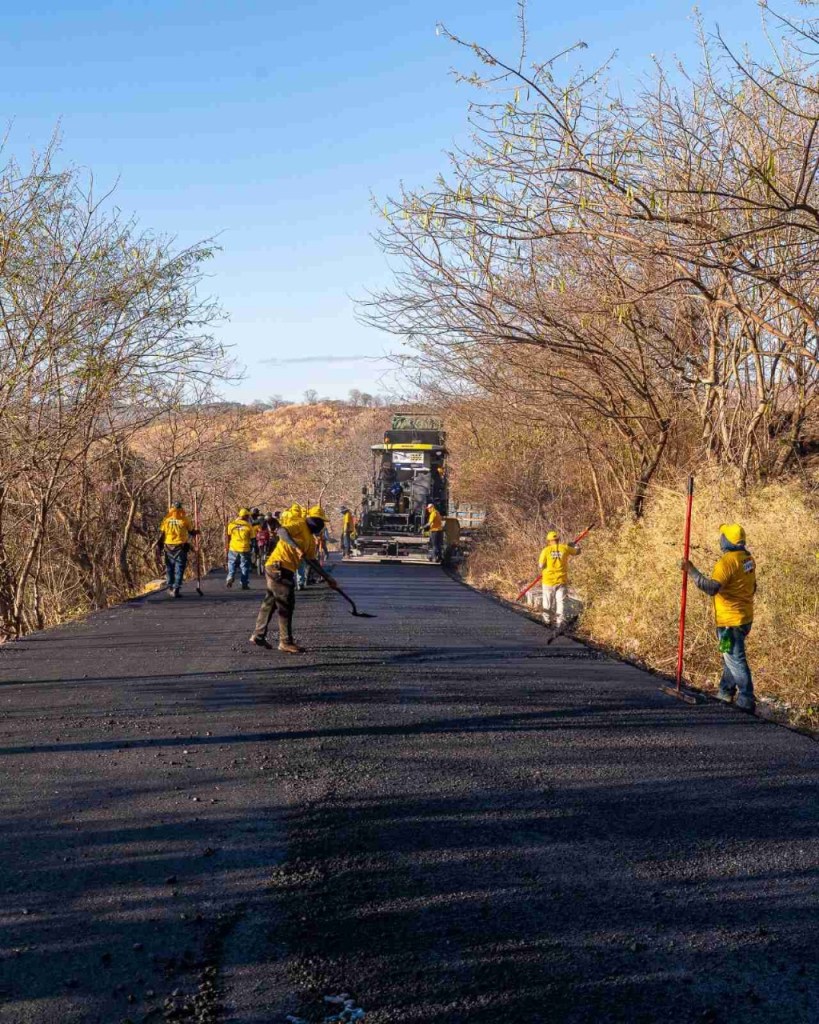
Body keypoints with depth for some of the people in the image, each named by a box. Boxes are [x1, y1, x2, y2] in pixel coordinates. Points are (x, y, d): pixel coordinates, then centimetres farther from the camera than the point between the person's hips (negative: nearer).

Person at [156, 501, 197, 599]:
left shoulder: (166, 520, 0)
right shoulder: (185, 520, -6)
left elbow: (161, 535, 1)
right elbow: (191, 532, 8)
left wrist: (159, 549, 7)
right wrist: (196, 532, 31)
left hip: (168, 548, 2)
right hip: (181, 548, -2)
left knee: (169, 568, 15)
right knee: (179, 569, 1)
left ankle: (170, 588, 21)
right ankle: (176, 589, -8)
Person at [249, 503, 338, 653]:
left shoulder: (311, 539, 19)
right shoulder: (299, 524, -7)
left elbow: (312, 561, 23)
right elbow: (282, 531, -25)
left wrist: (328, 578, 20)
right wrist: (296, 547, -35)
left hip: (285, 570, 10)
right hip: (278, 567, -10)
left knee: (270, 602, 17)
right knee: (286, 605, -6)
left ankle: (258, 635, 27)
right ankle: (286, 642, -1)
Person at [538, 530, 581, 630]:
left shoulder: (546, 550, -8)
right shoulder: (565, 548, -3)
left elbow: (541, 565, -10)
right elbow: (577, 551, 13)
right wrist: (574, 545, 34)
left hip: (549, 580, -1)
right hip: (562, 580, 1)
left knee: (548, 602, 15)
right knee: (561, 601, 2)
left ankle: (548, 620, 28)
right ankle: (560, 622, -8)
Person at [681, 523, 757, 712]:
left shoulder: (728, 561, -22)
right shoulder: (748, 558, 7)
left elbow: (712, 587, -32)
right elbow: (752, 587, 18)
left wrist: (692, 570, -29)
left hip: (731, 621, -10)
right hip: (745, 617, 10)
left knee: (735, 660, -4)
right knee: (731, 656, 22)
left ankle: (746, 701, -1)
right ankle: (725, 692, 34)